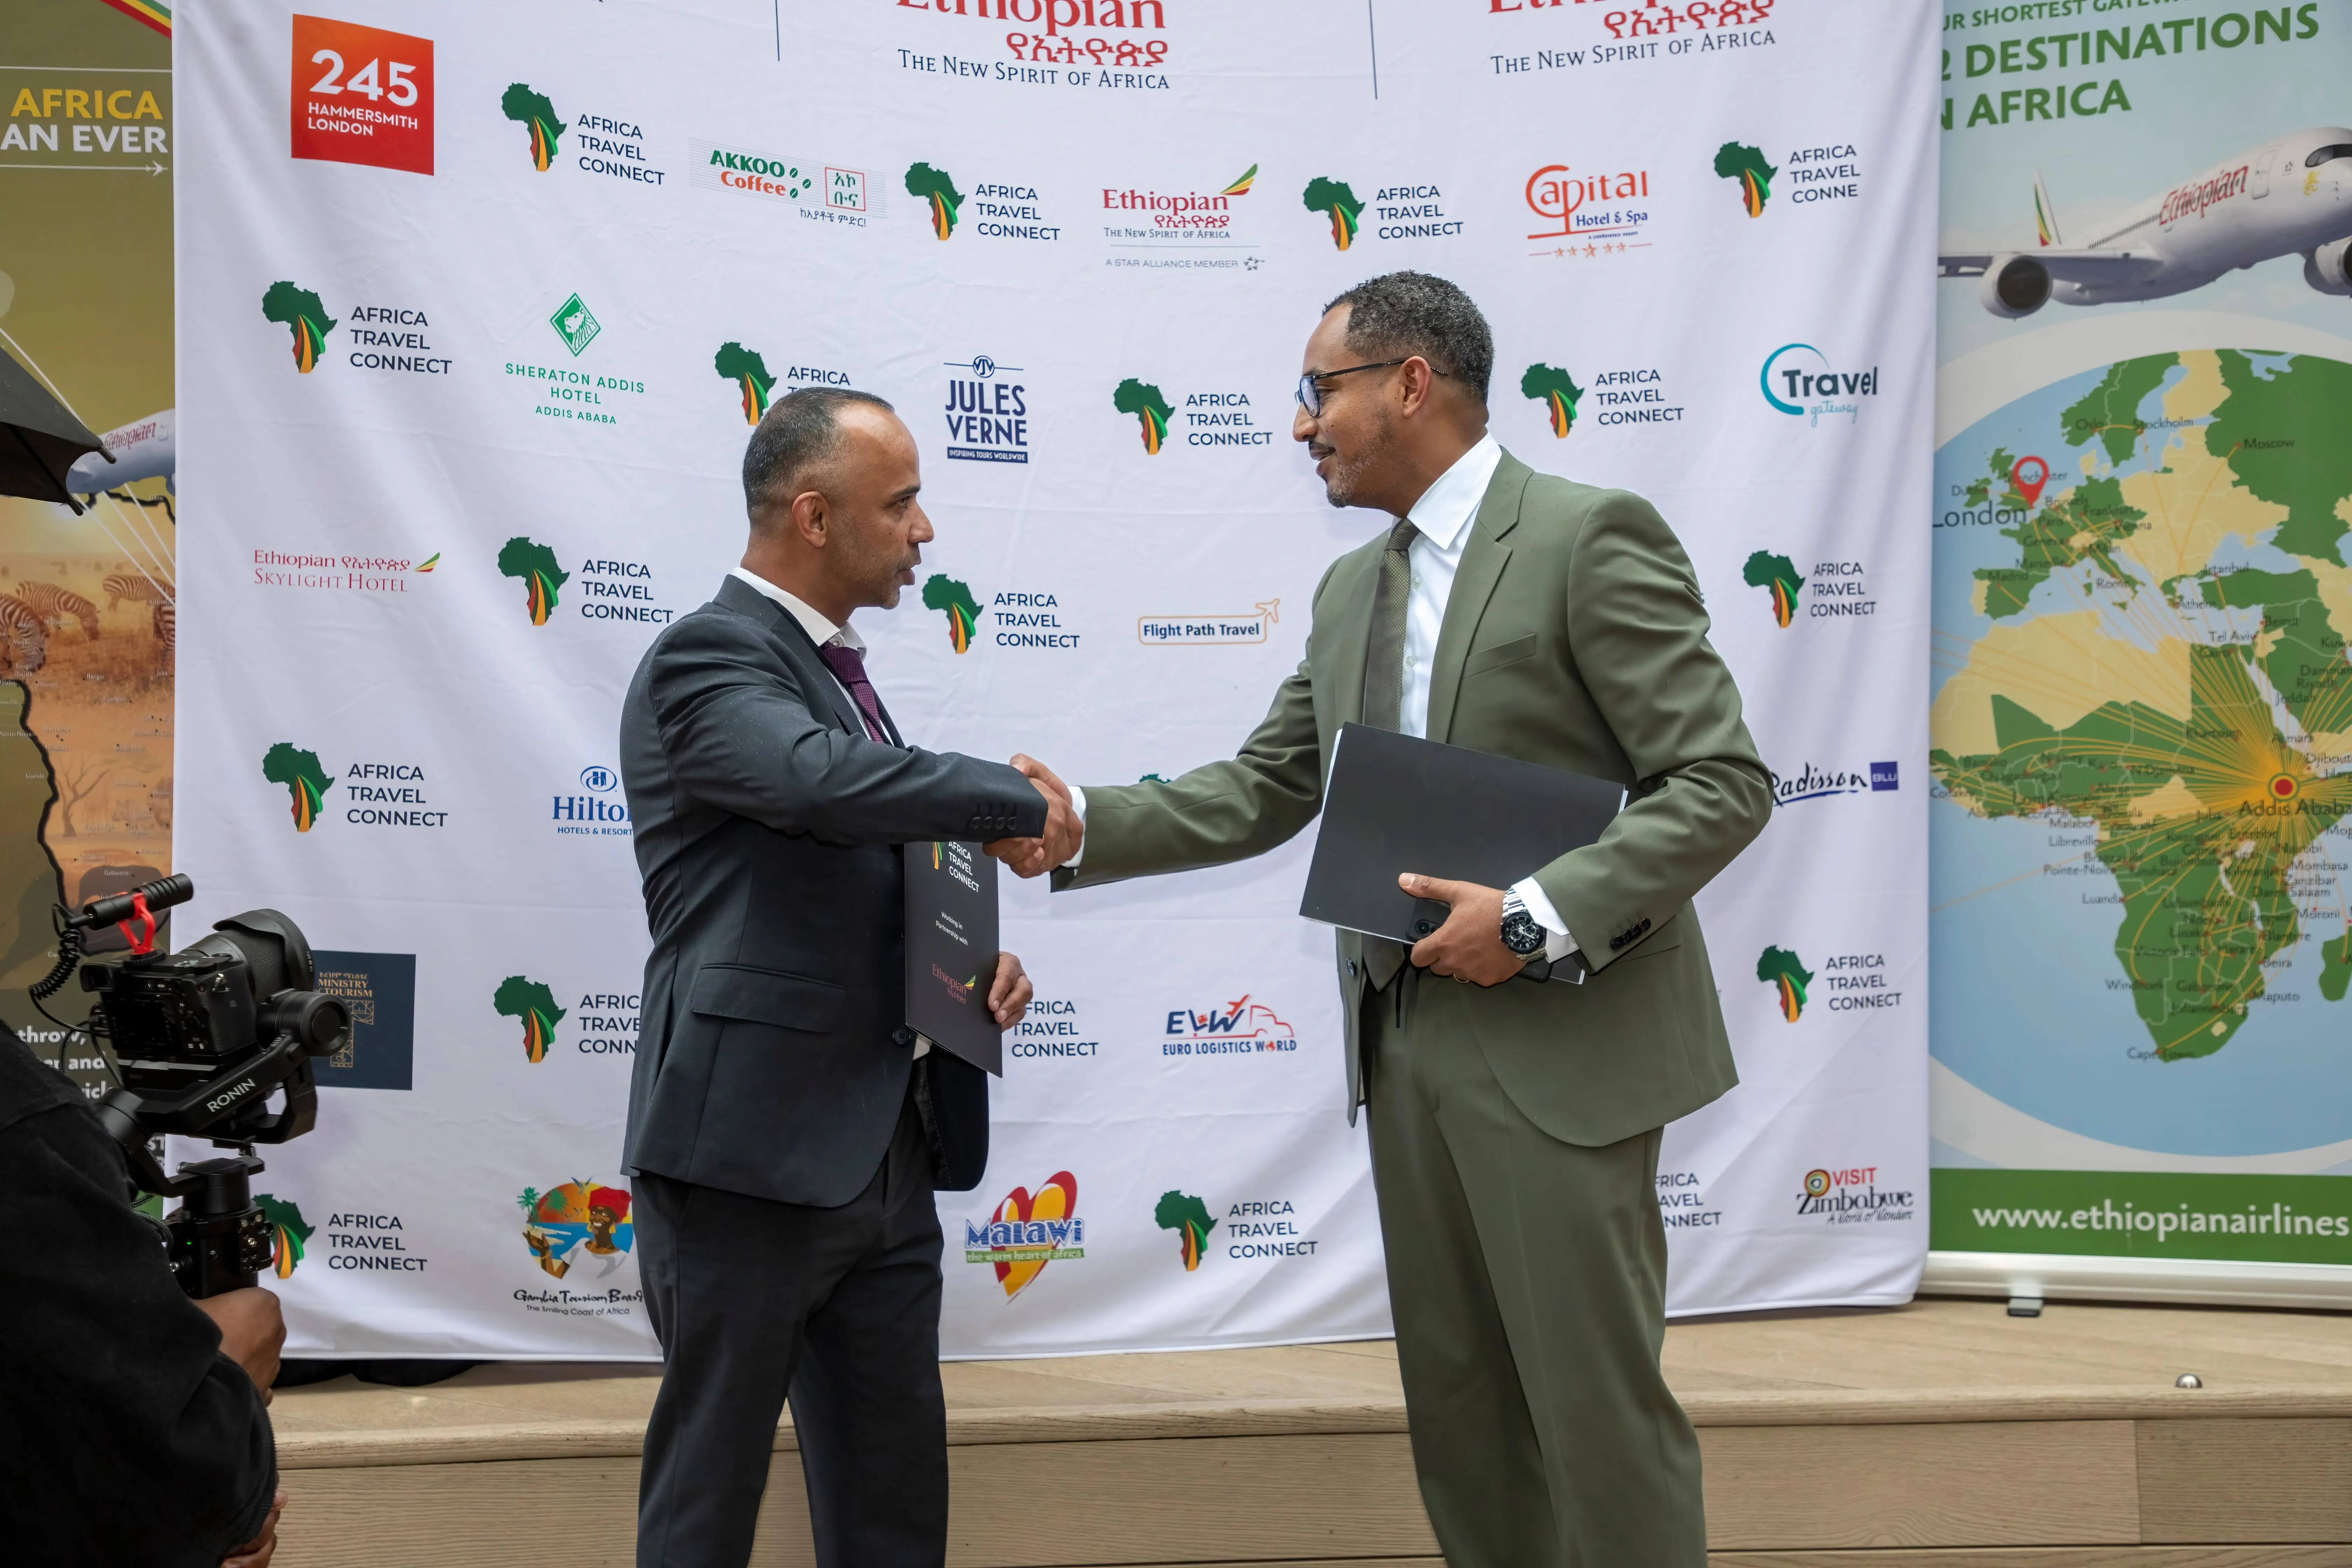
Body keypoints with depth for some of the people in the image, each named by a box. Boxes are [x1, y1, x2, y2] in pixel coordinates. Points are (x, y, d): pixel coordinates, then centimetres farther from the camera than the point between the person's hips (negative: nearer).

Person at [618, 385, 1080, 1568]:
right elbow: (829, 780, -32)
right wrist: (1023, 802, -19)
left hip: (887, 1156, 9)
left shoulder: (833, 670, 17)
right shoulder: (705, 660, -12)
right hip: (751, 1156, -9)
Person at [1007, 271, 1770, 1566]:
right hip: (1406, 1046, 8)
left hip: (1555, 1048, -8)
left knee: (1598, 1407, -2)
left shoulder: (1590, 537, -10)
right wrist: (1085, 826, 1)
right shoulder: (1351, 590, 15)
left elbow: (1723, 784, -14)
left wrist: (1540, 917, -22)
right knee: (1457, 1407, 14)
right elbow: (1262, 793, 15)